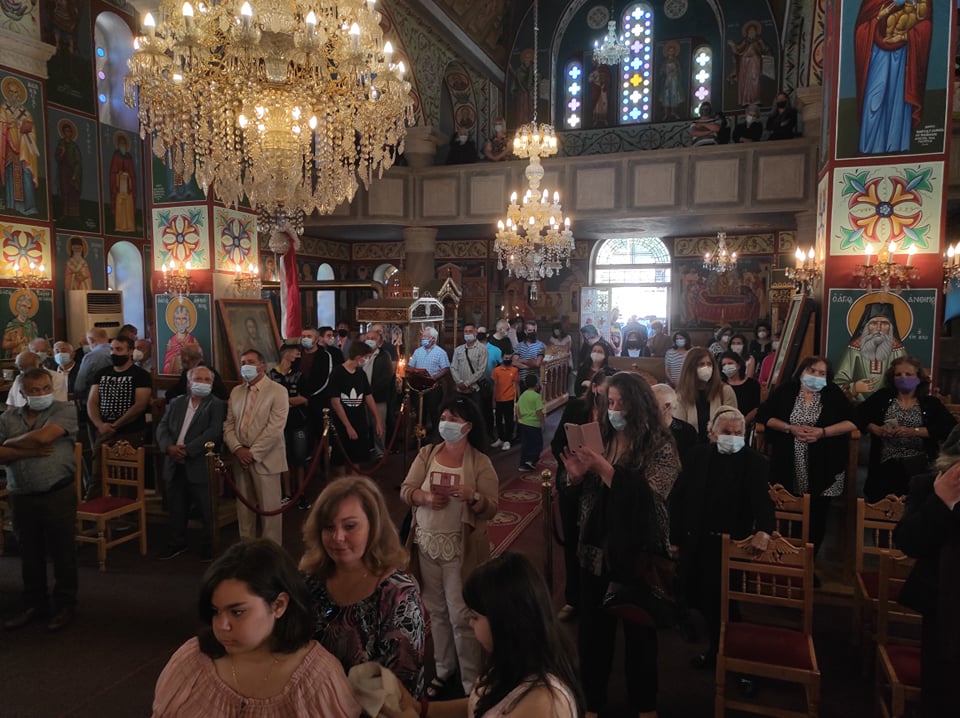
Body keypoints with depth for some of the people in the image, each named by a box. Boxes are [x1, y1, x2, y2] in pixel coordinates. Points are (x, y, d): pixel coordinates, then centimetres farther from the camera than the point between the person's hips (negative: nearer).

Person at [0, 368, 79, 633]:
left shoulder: (66, 410, -6)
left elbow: (43, 436, -20)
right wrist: (29, 452, -15)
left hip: (58, 494, -4)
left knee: (62, 553, 5)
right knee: (29, 554, 16)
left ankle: (65, 605, 19)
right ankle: (35, 604, 31)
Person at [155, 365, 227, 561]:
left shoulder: (217, 405, -2)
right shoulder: (176, 403, 14)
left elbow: (214, 432, -14)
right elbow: (162, 427, 8)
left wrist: (188, 449, -19)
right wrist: (169, 446, -11)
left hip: (201, 466, -5)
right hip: (175, 466, 5)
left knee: (207, 512, 2)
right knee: (176, 509, 15)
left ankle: (209, 548, 17)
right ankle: (176, 544, 31)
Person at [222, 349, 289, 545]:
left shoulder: (277, 391, -8)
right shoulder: (236, 391, 12)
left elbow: (274, 429, -15)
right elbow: (229, 424, 9)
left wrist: (253, 453, -16)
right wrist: (237, 449, -7)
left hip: (265, 459, -5)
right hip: (240, 457, 5)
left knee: (269, 507, 1)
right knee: (244, 506, 13)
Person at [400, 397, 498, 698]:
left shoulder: (480, 462, -9)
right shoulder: (427, 454, 1)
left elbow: (491, 510, -11)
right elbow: (405, 490, -1)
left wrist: (473, 496, -31)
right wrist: (425, 497, -21)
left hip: (460, 548, -4)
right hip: (426, 543, 4)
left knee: (461, 615, 2)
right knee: (436, 610, 17)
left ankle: (471, 681, 18)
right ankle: (443, 669, 37)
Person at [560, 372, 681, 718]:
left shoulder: (660, 446, -11)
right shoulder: (599, 438, 4)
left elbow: (647, 496, -24)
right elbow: (583, 494, 11)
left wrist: (604, 467, -28)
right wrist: (576, 475, -11)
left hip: (639, 555, -4)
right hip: (596, 550, 4)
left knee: (640, 632, 13)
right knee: (592, 631, 10)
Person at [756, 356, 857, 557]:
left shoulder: (834, 393, 1)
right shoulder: (785, 390, 0)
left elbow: (852, 422, -4)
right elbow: (763, 415, -1)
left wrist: (822, 432, -16)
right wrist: (791, 428, -13)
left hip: (824, 467, 0)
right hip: (789, 467, 0)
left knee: (817, 516, 8)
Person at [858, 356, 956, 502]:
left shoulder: (931, 403, 6)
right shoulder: (883, 397, 10)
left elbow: (950, 427, -9)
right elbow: (859, 414, 5)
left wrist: (914, 431, -20)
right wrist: (876, 429, -15)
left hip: (919, 467, 0)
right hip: (886, 466, 1)